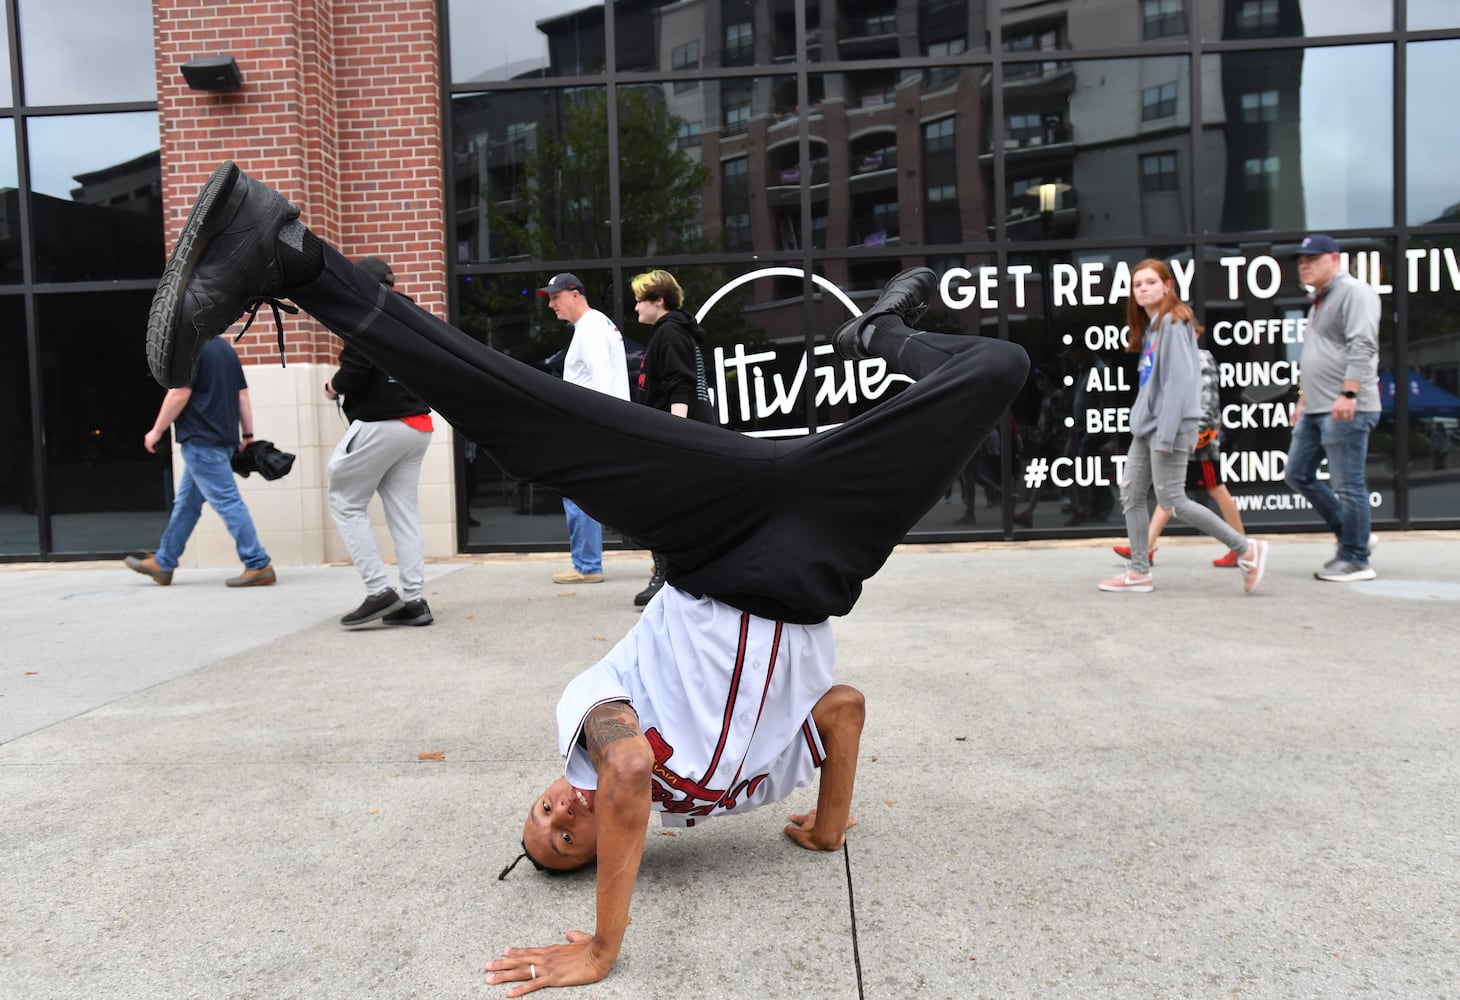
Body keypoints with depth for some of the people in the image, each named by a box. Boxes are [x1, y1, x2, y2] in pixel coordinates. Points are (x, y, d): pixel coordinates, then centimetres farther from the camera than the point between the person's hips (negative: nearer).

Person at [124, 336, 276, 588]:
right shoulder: (223, 347, 15)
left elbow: (180, 394, -17)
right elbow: (242, 394, 14)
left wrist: (157, 431, -6)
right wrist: (248, 435, 15)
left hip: (201, 440, -9)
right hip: (223, 438, 9)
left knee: (226, 502, -9)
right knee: (186, 503, 16)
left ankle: (258, 566, -10)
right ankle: (163, 563, 25)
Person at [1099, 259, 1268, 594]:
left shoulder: (1173, 322, -11)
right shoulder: (1150, 326, 16)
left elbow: (1179, 380, -18)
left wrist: (1165, 435, -21)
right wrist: (1147, 426, 10)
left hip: (1169, 426, -9)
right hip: (1146, 427, 9)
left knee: (1172, 500, -7)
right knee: (1131, 494, 7)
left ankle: (1247, 549, 3)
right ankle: (1139, 573, 12)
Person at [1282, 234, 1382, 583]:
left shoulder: (1353, 292, -9)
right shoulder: (1319, 301, 21)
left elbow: (1363, 348, -20)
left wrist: (1348, 394, -27)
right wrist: (1304, 397, 25)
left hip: (1345, 409, -10)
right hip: (1315, 409, 10)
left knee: (1348, 485, -5)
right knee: (1298, 475, 12)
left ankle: (1356, 560, 4)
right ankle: (1351, 536, 23)